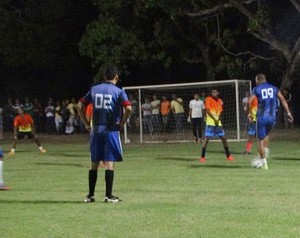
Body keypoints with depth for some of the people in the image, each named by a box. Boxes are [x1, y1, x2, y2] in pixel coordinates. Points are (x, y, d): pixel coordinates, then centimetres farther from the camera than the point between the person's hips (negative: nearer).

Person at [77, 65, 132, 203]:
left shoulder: (94, 89, 9)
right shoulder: (118, 92, -3)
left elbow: (80, 105, 7)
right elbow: (128, 108, -17)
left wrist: (86, 124, 10)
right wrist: (122, 123, -5)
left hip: (96, 131, 4)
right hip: (111, 130, -4)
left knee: (94, 164, 10)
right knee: (110, 163, -1)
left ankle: (90, 195, 12)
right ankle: (109, 196, -3)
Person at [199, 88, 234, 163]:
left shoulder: (220, 101, 11)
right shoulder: (208, 99, -5)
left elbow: (220, 111, 9)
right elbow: (207, 110, -12)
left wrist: (218, 119, -9)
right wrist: (214, 119, -17)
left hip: (218, 122, 5)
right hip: (210, 122, -5)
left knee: (223, 138, 7)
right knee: (207, 139, -12)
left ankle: (228, 155, 19)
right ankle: (202, 157, -7)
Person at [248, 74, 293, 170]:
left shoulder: (256, 89, 2)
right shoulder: (274, 88, 12)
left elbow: (249, 102, -10)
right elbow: (282, 100, 4)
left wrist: (249, 113, 4)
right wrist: (288, 113, 3)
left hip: (262, 117, -3)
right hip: (272, 117, 4)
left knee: (261, 140, 5)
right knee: (266, 134, 30)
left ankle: (264, 163, 3)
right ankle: (266, 151, 15)